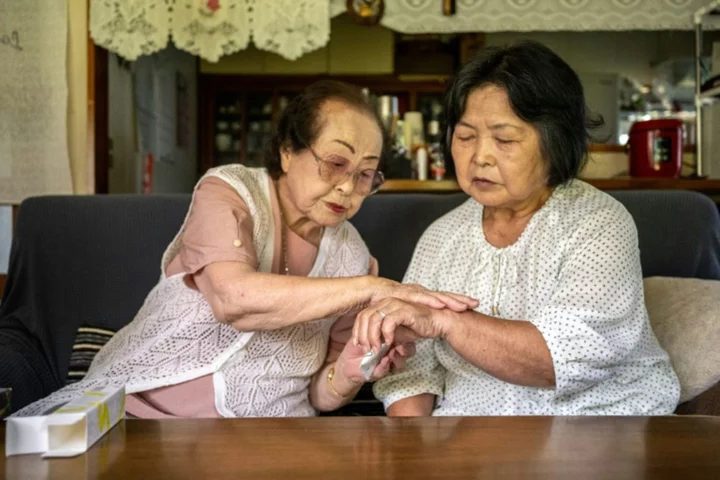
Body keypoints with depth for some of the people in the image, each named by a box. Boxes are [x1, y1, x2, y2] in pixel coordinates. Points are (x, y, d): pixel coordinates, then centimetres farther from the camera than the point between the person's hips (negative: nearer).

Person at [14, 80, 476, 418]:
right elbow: (235, 299, -26)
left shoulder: (353, 259, 5)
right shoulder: (228, 192, -5)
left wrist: (346, 375, -12)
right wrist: (371, 289, -28)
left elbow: (319, 396, 11)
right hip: (140, 405, -3)